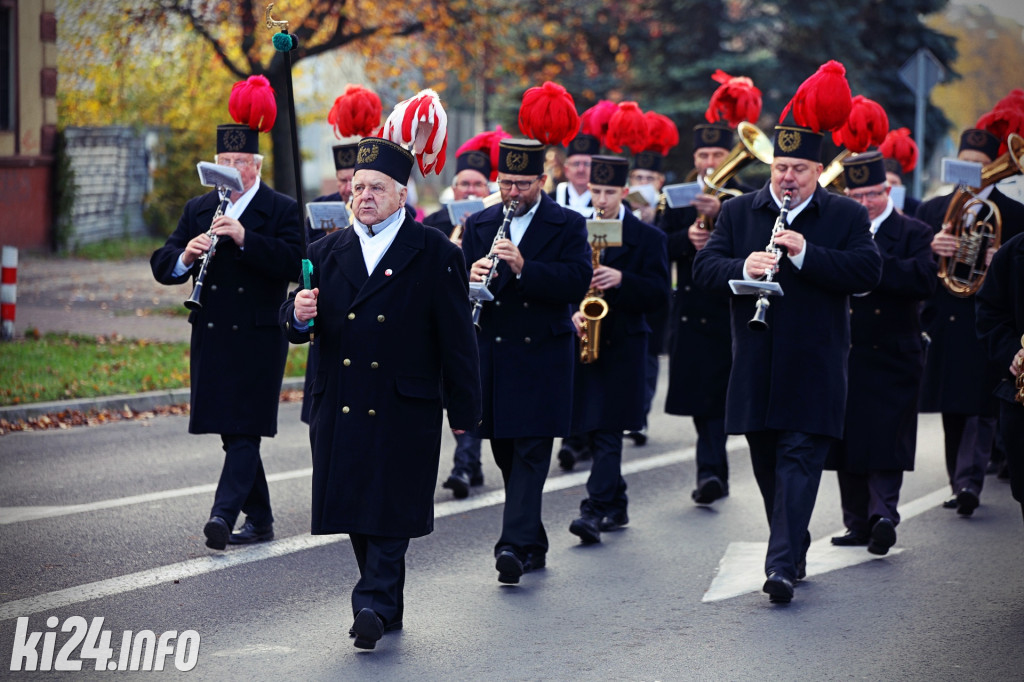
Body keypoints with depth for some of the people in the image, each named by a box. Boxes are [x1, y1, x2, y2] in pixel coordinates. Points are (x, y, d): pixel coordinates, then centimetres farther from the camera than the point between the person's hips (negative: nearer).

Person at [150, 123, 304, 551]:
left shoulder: (283, 210, -2)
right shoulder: (197, 210, 13)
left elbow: (296, 265, -17)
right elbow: (161, 266, 8)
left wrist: (244, 238, -25)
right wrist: (185, 257, -15)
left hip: (258, 338, -5)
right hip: (212, 336, 5)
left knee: (244, 430, -10)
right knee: (233, 432, 10)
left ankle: (224, 513, -17)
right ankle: (259, 518, 19)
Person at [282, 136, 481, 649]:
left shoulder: (435, 254, -1)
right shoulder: (328, 252, 11)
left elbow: (456, 337, 0)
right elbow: (296, 321, 8)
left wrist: (463, 410, -1)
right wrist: (298, 315, -16)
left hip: (404, 410, -4)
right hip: (340, 409, 4)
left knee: (390, 511, -9)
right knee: (355, 512, 8)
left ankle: (373, 604, -12)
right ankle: (388, 608, 20)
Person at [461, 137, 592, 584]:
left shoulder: (567, 226, 0)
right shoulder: (479, 225, 11)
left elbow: (578, 281, -14)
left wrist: (524, 268, -25)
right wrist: (470, 279, -19)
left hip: (543, 352, -4)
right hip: (493, 353, 4)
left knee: (532, 449, -11)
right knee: (505, 451, 9)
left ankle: (515, 545, -18)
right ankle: (534, 544, 20)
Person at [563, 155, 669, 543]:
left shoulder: (648, 238, 1)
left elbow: (659, 294, -6)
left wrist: (622, 280, -21)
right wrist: (571, 312, -8)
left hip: (622, 346, -4)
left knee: (607, 430, -12)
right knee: (589, 429, 9)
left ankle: (595, 511, -17)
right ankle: (616, 507, 22)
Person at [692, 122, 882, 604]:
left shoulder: (848, 216, 2)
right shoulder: (737, 212, 9)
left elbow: (868, 271, -11)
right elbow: (703, 267, 1)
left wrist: (804, 252, -21)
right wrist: (743, 269, -20)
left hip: (814, 369, -3)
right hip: (755, 363, 3)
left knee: (799, 461, -11)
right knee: (768, 467, 11)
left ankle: (782, 565, -16)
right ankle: (795, 549, 28)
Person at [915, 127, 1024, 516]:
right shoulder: (932, 210, 12)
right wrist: (930, 249, -17)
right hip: (943, 326, 3)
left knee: (980, 408, -10)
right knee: (953, 411, 8)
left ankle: (969, 482, -16)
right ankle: (961, 484, 16)